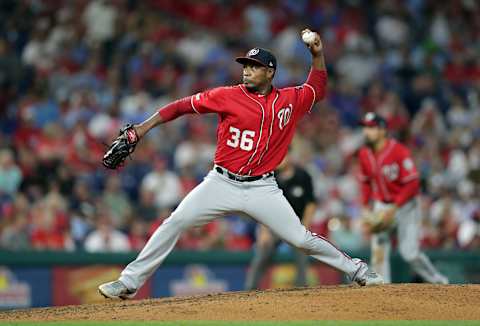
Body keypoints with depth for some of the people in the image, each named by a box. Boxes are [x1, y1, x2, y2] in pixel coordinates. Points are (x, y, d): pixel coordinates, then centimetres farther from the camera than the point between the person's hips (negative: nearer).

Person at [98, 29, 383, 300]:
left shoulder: (289, 100, 3)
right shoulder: (228, 96, -4)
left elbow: (317, 89, 22)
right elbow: (184, 105, -1)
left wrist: (318, 54, 9)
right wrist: (145, 127, -7)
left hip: (262, 189, 0)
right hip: (222, 184, 0)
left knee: (302, 239, -3)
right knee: (175, 223, -12)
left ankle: (357, 271, 16)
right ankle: (129, 283, -7)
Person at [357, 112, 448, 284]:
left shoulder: (399, 151, -21)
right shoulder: (364, 154, -2)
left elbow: (412, 184, -21)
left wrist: (394, 209, -24)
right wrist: (367, 207, 4)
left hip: (405, 205, -5)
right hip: (381, 205, 5)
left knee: (410, 253, -9)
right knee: (378, 253, -7)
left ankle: (439, 282, 13)